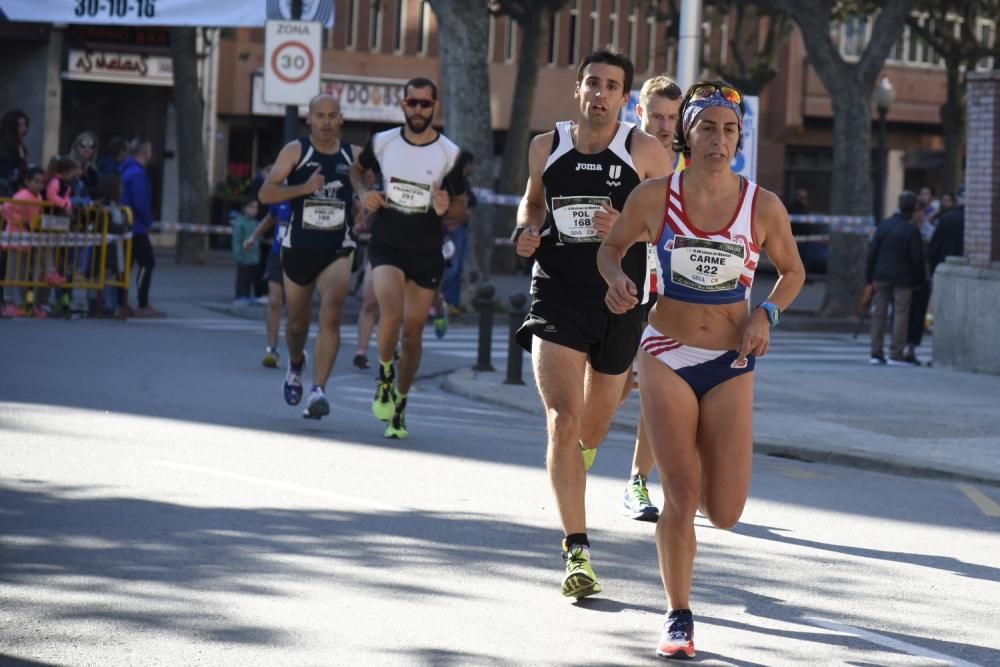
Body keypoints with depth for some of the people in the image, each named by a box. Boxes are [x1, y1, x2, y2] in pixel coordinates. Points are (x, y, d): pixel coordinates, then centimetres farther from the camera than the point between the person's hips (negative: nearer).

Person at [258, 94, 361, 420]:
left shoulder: (354, 156, 3)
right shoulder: (295, 151, -4)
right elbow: (266, 193, -12)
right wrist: (304, 188, -25)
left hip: (337, 251, 0)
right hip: (298, 249, 0)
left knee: (331, 315, -22)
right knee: (297, 322, 14)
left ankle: (318, 390, -24)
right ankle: (296, 365, 48)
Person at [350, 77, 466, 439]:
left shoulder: (448, 153, -5)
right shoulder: (382, 142, -1)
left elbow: (461, 205, 4)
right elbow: (357, 169, 19)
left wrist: (446, 209, -19)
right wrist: (364, 193, -3)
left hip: (427, 252, 1)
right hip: (386, 246, -1)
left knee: (413, 332, 5)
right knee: (392, 314, -24)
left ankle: (399, 408, 23)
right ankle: (384, 376, 5)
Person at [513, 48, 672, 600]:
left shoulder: (645, 152, -4)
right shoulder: (547, 147, 4)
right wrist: (527, 230, 1)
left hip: (620, 300, 0)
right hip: (557, 294, 0)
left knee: (594, 425, 17)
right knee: (562, 421, -16)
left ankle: (581, 454, 57)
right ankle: (576, 552, -15)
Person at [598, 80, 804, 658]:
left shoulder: (764, 207, -5)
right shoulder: (654, 198, -6)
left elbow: (793, 271, 10)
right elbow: (612, 247, 10)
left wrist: (766, 313, -8)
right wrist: (618, 279, -11)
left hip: (731, 363, 1)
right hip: (666, 356, -1)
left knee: (725, 512, -4)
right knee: (681, 494, -7)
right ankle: (679, 619, 9)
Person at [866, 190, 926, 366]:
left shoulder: (884, 225, 4)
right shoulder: (912, 230, -9)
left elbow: (872, 252, 4)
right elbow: (917, 258, -9)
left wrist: (871, 277, 7)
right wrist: (919, 279, 3)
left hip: (881, 277, 4)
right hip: (903, 278, -4)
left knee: (879, 314, 8)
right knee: (900, 314, 0)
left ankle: (876, 353, 7)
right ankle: (896, 354, -4)